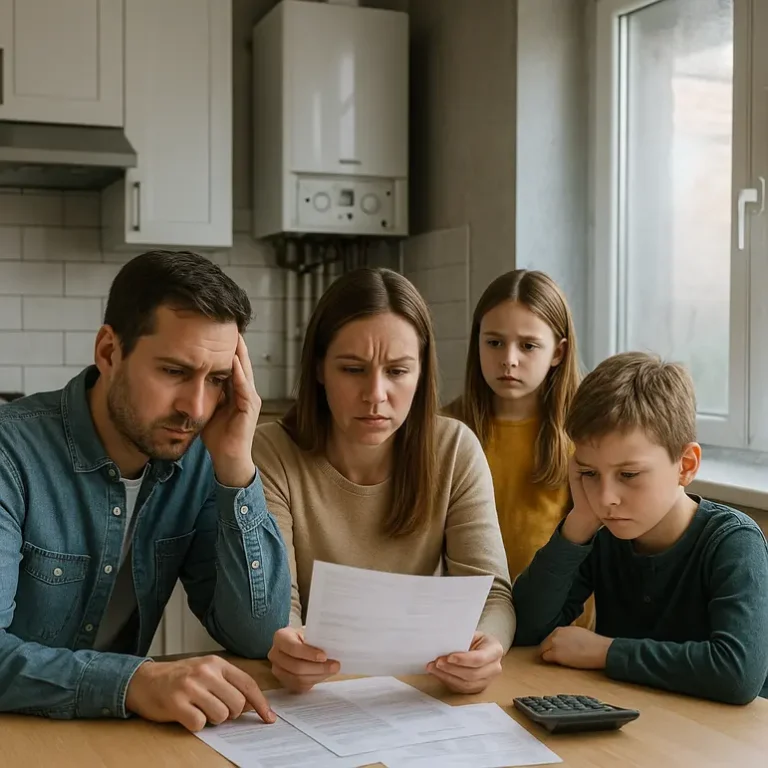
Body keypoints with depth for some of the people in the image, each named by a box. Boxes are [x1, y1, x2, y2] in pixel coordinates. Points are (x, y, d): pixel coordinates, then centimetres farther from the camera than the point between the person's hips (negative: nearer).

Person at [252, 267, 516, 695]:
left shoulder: (457, 451, -6)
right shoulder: (271, 456, -11)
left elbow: (491, 595, -11)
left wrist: (485, 644, -34)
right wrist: (282, 645, -41)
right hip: (311, 696, -1)